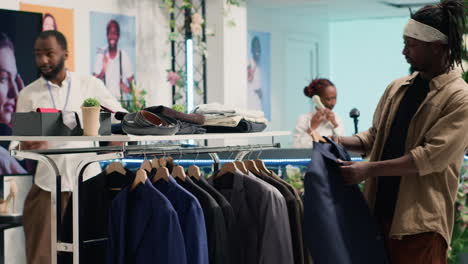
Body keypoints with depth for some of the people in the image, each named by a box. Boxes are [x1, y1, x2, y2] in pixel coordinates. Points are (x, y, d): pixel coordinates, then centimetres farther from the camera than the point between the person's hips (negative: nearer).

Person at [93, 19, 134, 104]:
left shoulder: (124, 56, -2)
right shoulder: (101, 54, 1)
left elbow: (132, 81, 4)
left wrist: (128, 89, -17)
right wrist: (103, 70, -18)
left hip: (122, 100, 0)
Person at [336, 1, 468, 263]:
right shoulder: (397, 88, 13)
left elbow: (432, 157, -17)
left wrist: (369, 169, -20)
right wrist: (341, 142, 1)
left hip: (420, 219, -6)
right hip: (381, 210, 6)